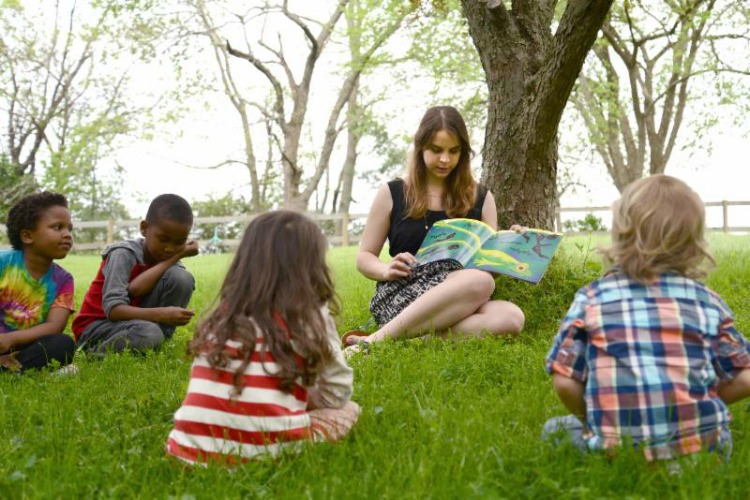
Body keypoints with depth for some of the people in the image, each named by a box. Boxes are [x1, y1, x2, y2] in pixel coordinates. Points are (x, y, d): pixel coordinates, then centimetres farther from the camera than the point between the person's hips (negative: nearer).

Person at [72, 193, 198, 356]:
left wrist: (175, 257, -26)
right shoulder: (124, 254, -20)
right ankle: (94, 353, -10)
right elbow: (112, 309, -30)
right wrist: (160, 315, -40)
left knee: (180, 277, -16)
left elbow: (135, 289, -22)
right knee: (148, 334, -40)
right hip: (97, 325, -5)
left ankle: (156, 347, -7)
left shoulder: (169, 257, -3)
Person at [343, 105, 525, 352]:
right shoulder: (392, 193, 8)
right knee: (479, 282, -35)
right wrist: (387, 270, -10)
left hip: (460, 300, 3)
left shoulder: (480, 198, 14)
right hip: (399, 295, -3)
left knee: (511, 317, -32)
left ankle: (417, 336, -33)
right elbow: (364, 257, 12)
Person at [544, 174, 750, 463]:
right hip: (703, 445, 1)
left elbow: (565, 384, -3)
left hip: (619, 451, -1)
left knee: (556, 429, 26)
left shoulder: (591, 297, 1)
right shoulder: (707, 299, 6)